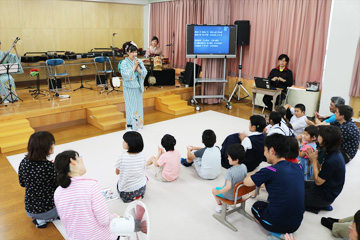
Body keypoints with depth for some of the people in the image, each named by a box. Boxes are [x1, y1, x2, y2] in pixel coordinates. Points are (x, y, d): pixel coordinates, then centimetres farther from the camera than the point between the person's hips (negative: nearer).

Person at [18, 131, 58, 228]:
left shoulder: (24, 162, -11)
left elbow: (22, 183, 6)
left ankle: (40, 219, 13)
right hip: (48, 211, -4)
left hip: (29, 211, 4)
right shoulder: (50, 167, -27)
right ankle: (47, 219, 10)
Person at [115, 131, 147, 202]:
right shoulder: (142, 156, -13)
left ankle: (132, 197, 15)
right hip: (141, 189, 3)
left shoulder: (122, 158, -23)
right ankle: (137, 195, 22)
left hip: (126, 193, -3)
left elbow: (117, 172, -4)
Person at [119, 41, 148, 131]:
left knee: (138, 105, 9)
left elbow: (144, 73, -3)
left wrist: (138, 67, -18)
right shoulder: (124, 63, -9)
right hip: (129, 88, -4)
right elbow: (127, 75, -19)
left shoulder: (139, 61, 3)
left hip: (138, 87, 4)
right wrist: (134, 66, -18)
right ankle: (129, 124, 11)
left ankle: (138, 123, 21)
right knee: (130, 105, 0)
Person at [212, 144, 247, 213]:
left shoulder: (230, 171, -35)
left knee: (214, 189, 19)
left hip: (230, 196, -6)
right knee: (222, 186, 32)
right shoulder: (244, 167, -14)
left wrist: (218, 192, -27)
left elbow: (228, 187, -37)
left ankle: (219, 205, 34)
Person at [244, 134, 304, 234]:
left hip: (276, 225, -5)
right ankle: (286, 231, 16)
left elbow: (246, 182, -7)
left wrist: (254, 173, 12)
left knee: (257, 205, 25)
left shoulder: (270, 171, -20)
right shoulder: (298, 167, -3)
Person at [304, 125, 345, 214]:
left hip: (325, 196, -9)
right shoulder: (335, 153, -3)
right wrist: (314, 159, -10)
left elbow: (318, 181, -22)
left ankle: (321, 206, 6)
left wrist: (314, 161, -17)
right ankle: (322, 205, 13)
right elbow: (321, 172, 3)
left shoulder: (331, 161, -33)